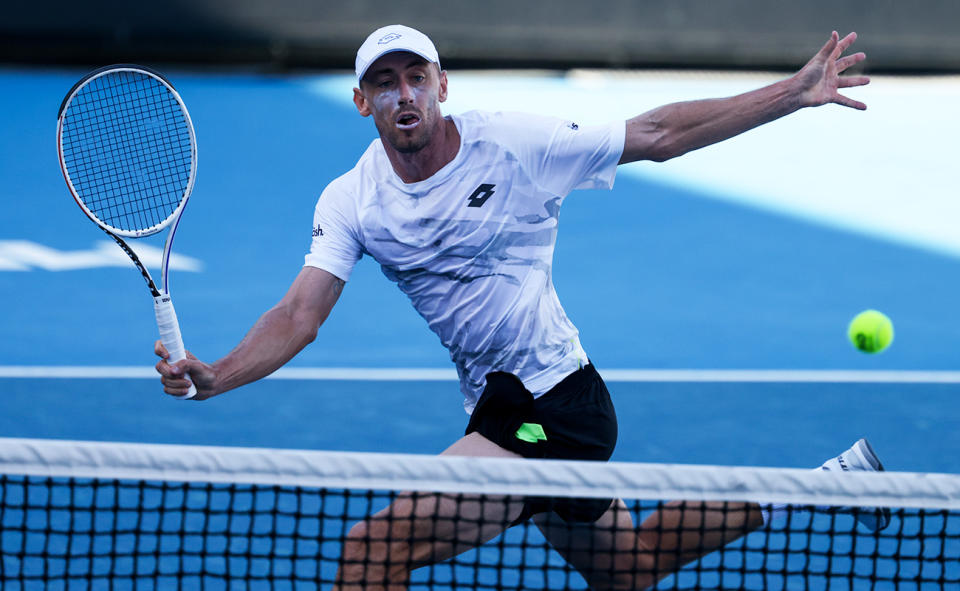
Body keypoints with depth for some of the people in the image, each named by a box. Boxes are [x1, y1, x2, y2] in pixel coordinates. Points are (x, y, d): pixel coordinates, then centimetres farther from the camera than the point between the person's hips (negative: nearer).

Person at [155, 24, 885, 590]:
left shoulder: (514, 144, -12)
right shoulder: (351, 201, -1)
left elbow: (660, 134, -7)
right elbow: (300, 315, -8)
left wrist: (795, 93, -13)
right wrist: (213, 377, -27)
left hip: (553, 406, -7)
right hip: (499, 410, 7)